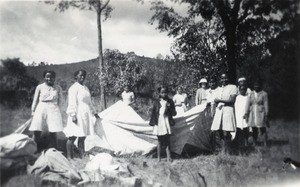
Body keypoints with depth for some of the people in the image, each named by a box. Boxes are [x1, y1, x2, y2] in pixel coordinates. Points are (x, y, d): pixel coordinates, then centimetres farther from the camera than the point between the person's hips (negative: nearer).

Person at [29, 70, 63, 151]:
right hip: (41, 109, 0)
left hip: (53, 111, 0)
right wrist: (33, 112, 9)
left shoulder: (58, 88, 6)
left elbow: (60, 100, 14)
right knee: (37, 133, -6)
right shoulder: (39, 87, 5)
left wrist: (53, 106, 6)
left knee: (53, 133, -3)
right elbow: (35, 100, 10)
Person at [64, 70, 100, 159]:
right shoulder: (74, 88, -7)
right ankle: (69, 157, -1)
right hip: (77, 115, -8)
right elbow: (72, 103, -13)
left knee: (82, 137, 10)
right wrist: (73, 115, -19)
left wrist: (94, 113, 26)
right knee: (72, 137, -5)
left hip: (85, 115, 8)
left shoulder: (86, 88, 19)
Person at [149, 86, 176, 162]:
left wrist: (169, 108, -13)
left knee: (167, 141, 2)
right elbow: (153, 113, 6)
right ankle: (158, 157, 11)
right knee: (159, 141, 5)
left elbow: (174, 113, 5)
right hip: (159, 123, 0)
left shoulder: (170, 102, 6)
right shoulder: (156, 102, 4)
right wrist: (153, 122, 0)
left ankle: (168, 157, 4)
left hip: (166, 123, 0)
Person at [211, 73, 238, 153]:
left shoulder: (233, 87, 5)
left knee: (226, 133, -10)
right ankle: (218, 150, 2)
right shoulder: (218, 89, 23)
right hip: (218, 111, 5)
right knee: (216, 131, -4)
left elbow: (232, 100, -6)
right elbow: (215, 100, 18)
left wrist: (220, 100, -8)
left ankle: (227, 151, -3)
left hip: (228, 110, -5)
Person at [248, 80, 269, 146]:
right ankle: (255, 144, 12)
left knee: (262, 130, -3)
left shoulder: (264, 94, -1)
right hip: (252, 115, 4)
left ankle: (265, 144, 2)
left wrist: (266, 115, -8)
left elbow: (266, 105, -3)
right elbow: (249, 105, 14)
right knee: (254, 130, 6)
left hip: (261, 114, -4)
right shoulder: (251, 94, 12)